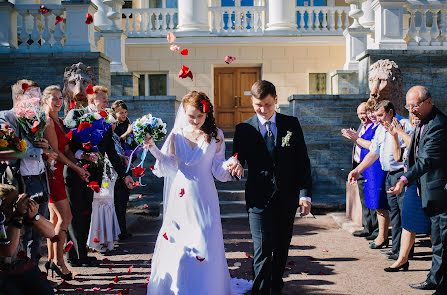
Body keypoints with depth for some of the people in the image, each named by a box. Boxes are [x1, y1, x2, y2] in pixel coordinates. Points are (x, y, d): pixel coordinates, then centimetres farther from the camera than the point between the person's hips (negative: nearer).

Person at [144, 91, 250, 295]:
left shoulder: (215, 135, 1)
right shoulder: (177, 134, 3)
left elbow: (218, 169, 3)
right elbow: (169, 166, -3)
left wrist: (230, 165, -18)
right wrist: (154, 149, -17)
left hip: (204, 198, -1)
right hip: (181, 198, 1)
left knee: (205, 246, -1)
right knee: (175, 245, 4)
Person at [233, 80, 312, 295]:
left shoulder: (291, 124, 3)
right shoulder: (244, 129, -1)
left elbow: (302, 161, 3)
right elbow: (237, 163, 0)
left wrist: (305, 194, -3)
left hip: (287, 198, 2)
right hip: (259, 199, -2)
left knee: (281, 249, 16)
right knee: (262, 252, -6)